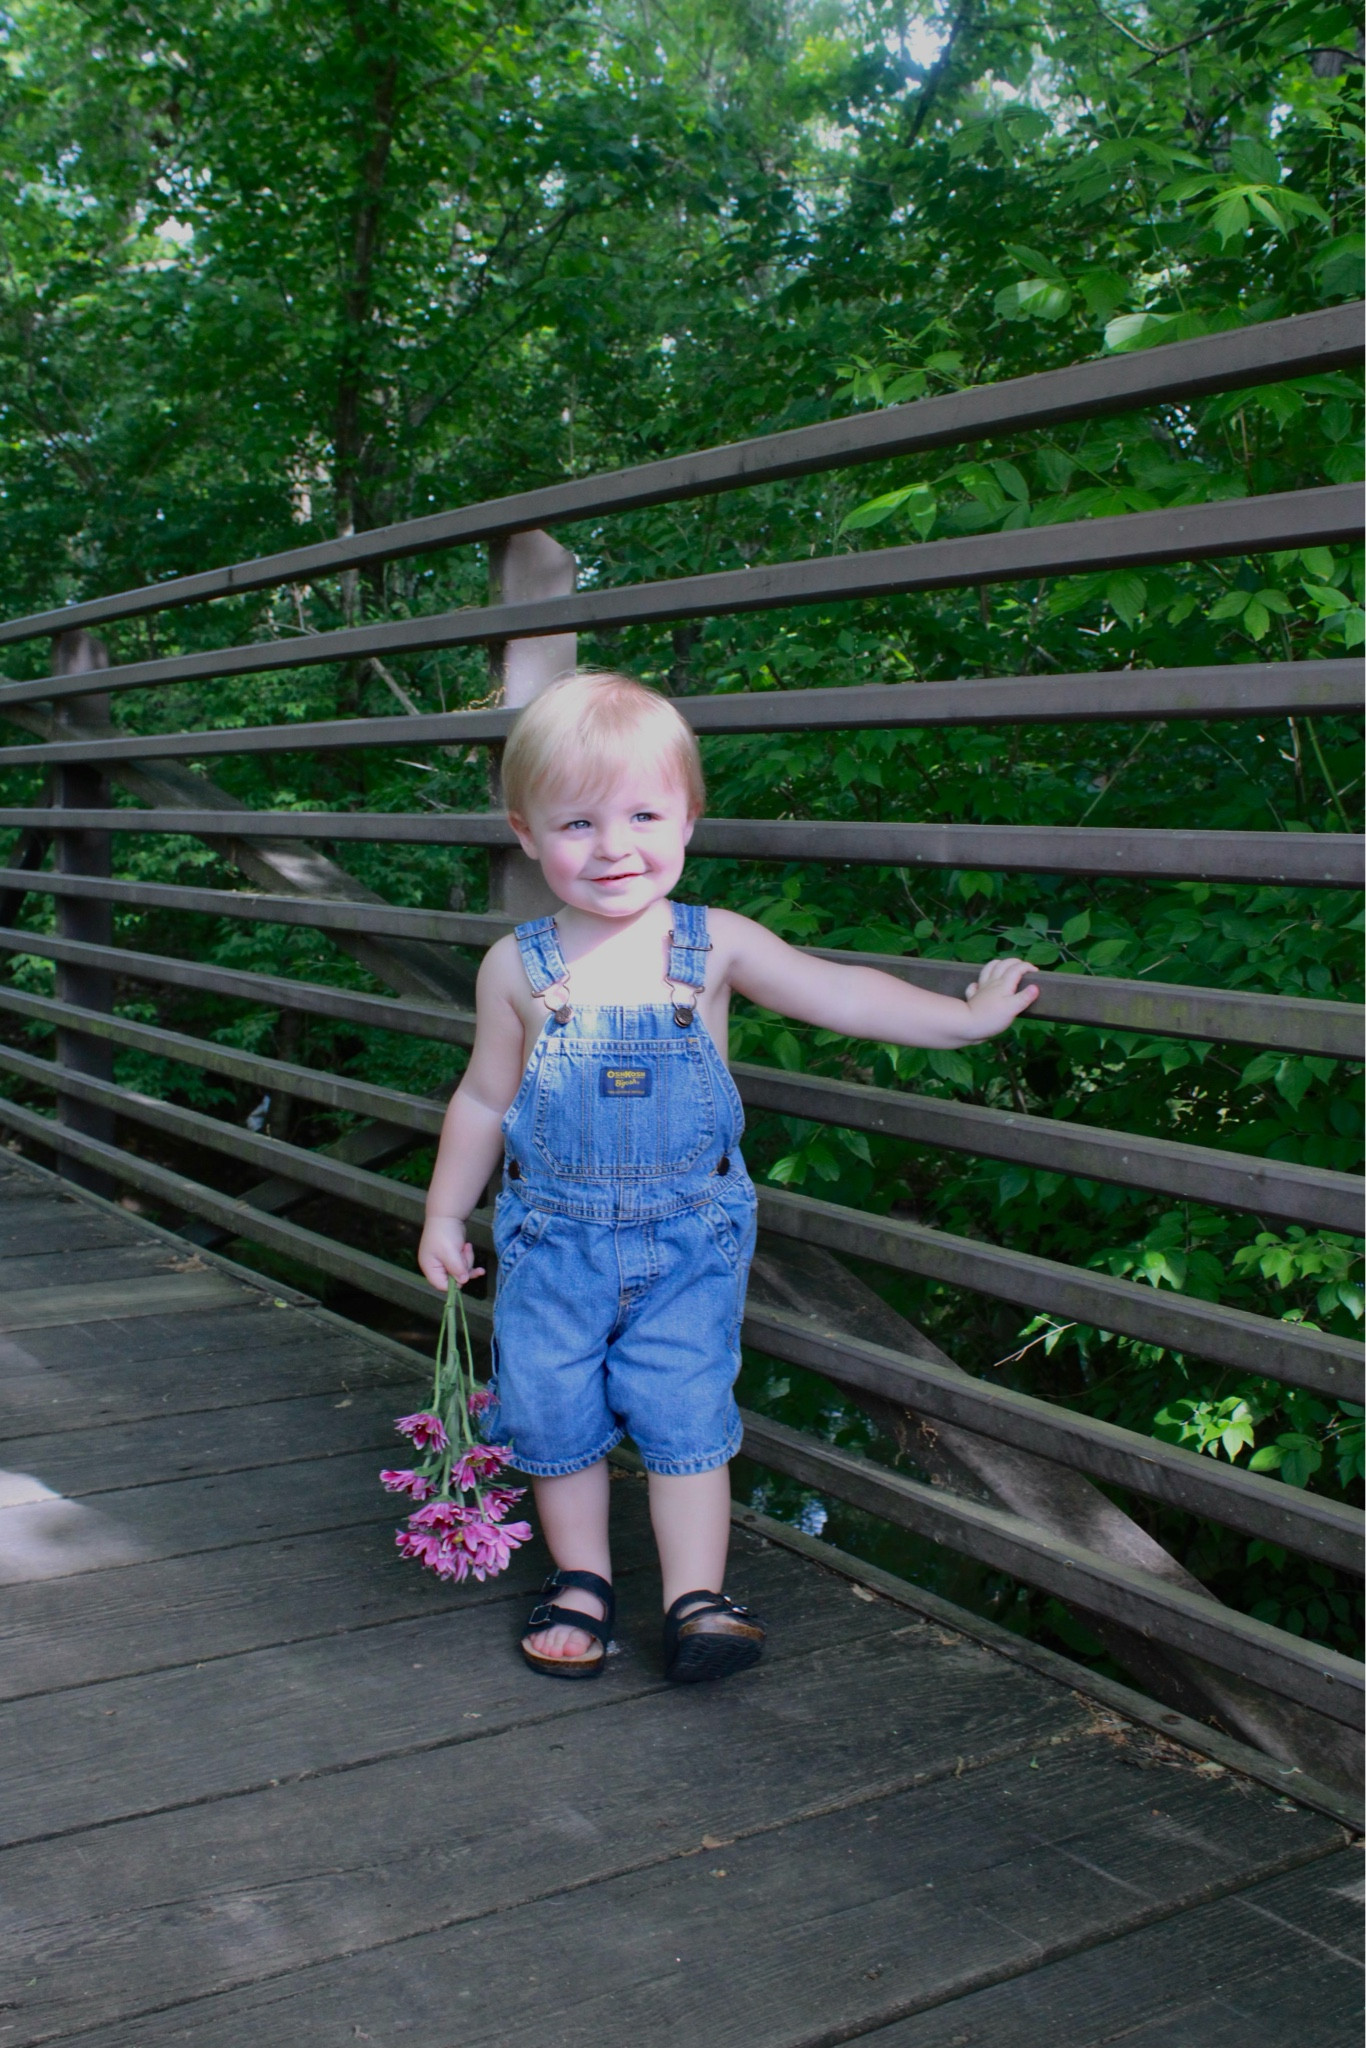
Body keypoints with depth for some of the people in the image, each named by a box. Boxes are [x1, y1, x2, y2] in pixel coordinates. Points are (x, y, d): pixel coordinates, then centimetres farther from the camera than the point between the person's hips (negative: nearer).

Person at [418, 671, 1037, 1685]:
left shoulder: (716, 945, -4)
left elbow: (839, 995, 2)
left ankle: (697, 1599, 13)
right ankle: (581, 1583, 28)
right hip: (554, 1240, 1)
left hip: (689, 1241, -1)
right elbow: (485, 1099, 8)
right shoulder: (519, 967, -3)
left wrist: (969, 1014, 2)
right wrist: (446, 1215, 12)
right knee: (556, 1419, 8)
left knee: (685, 1418, 0)